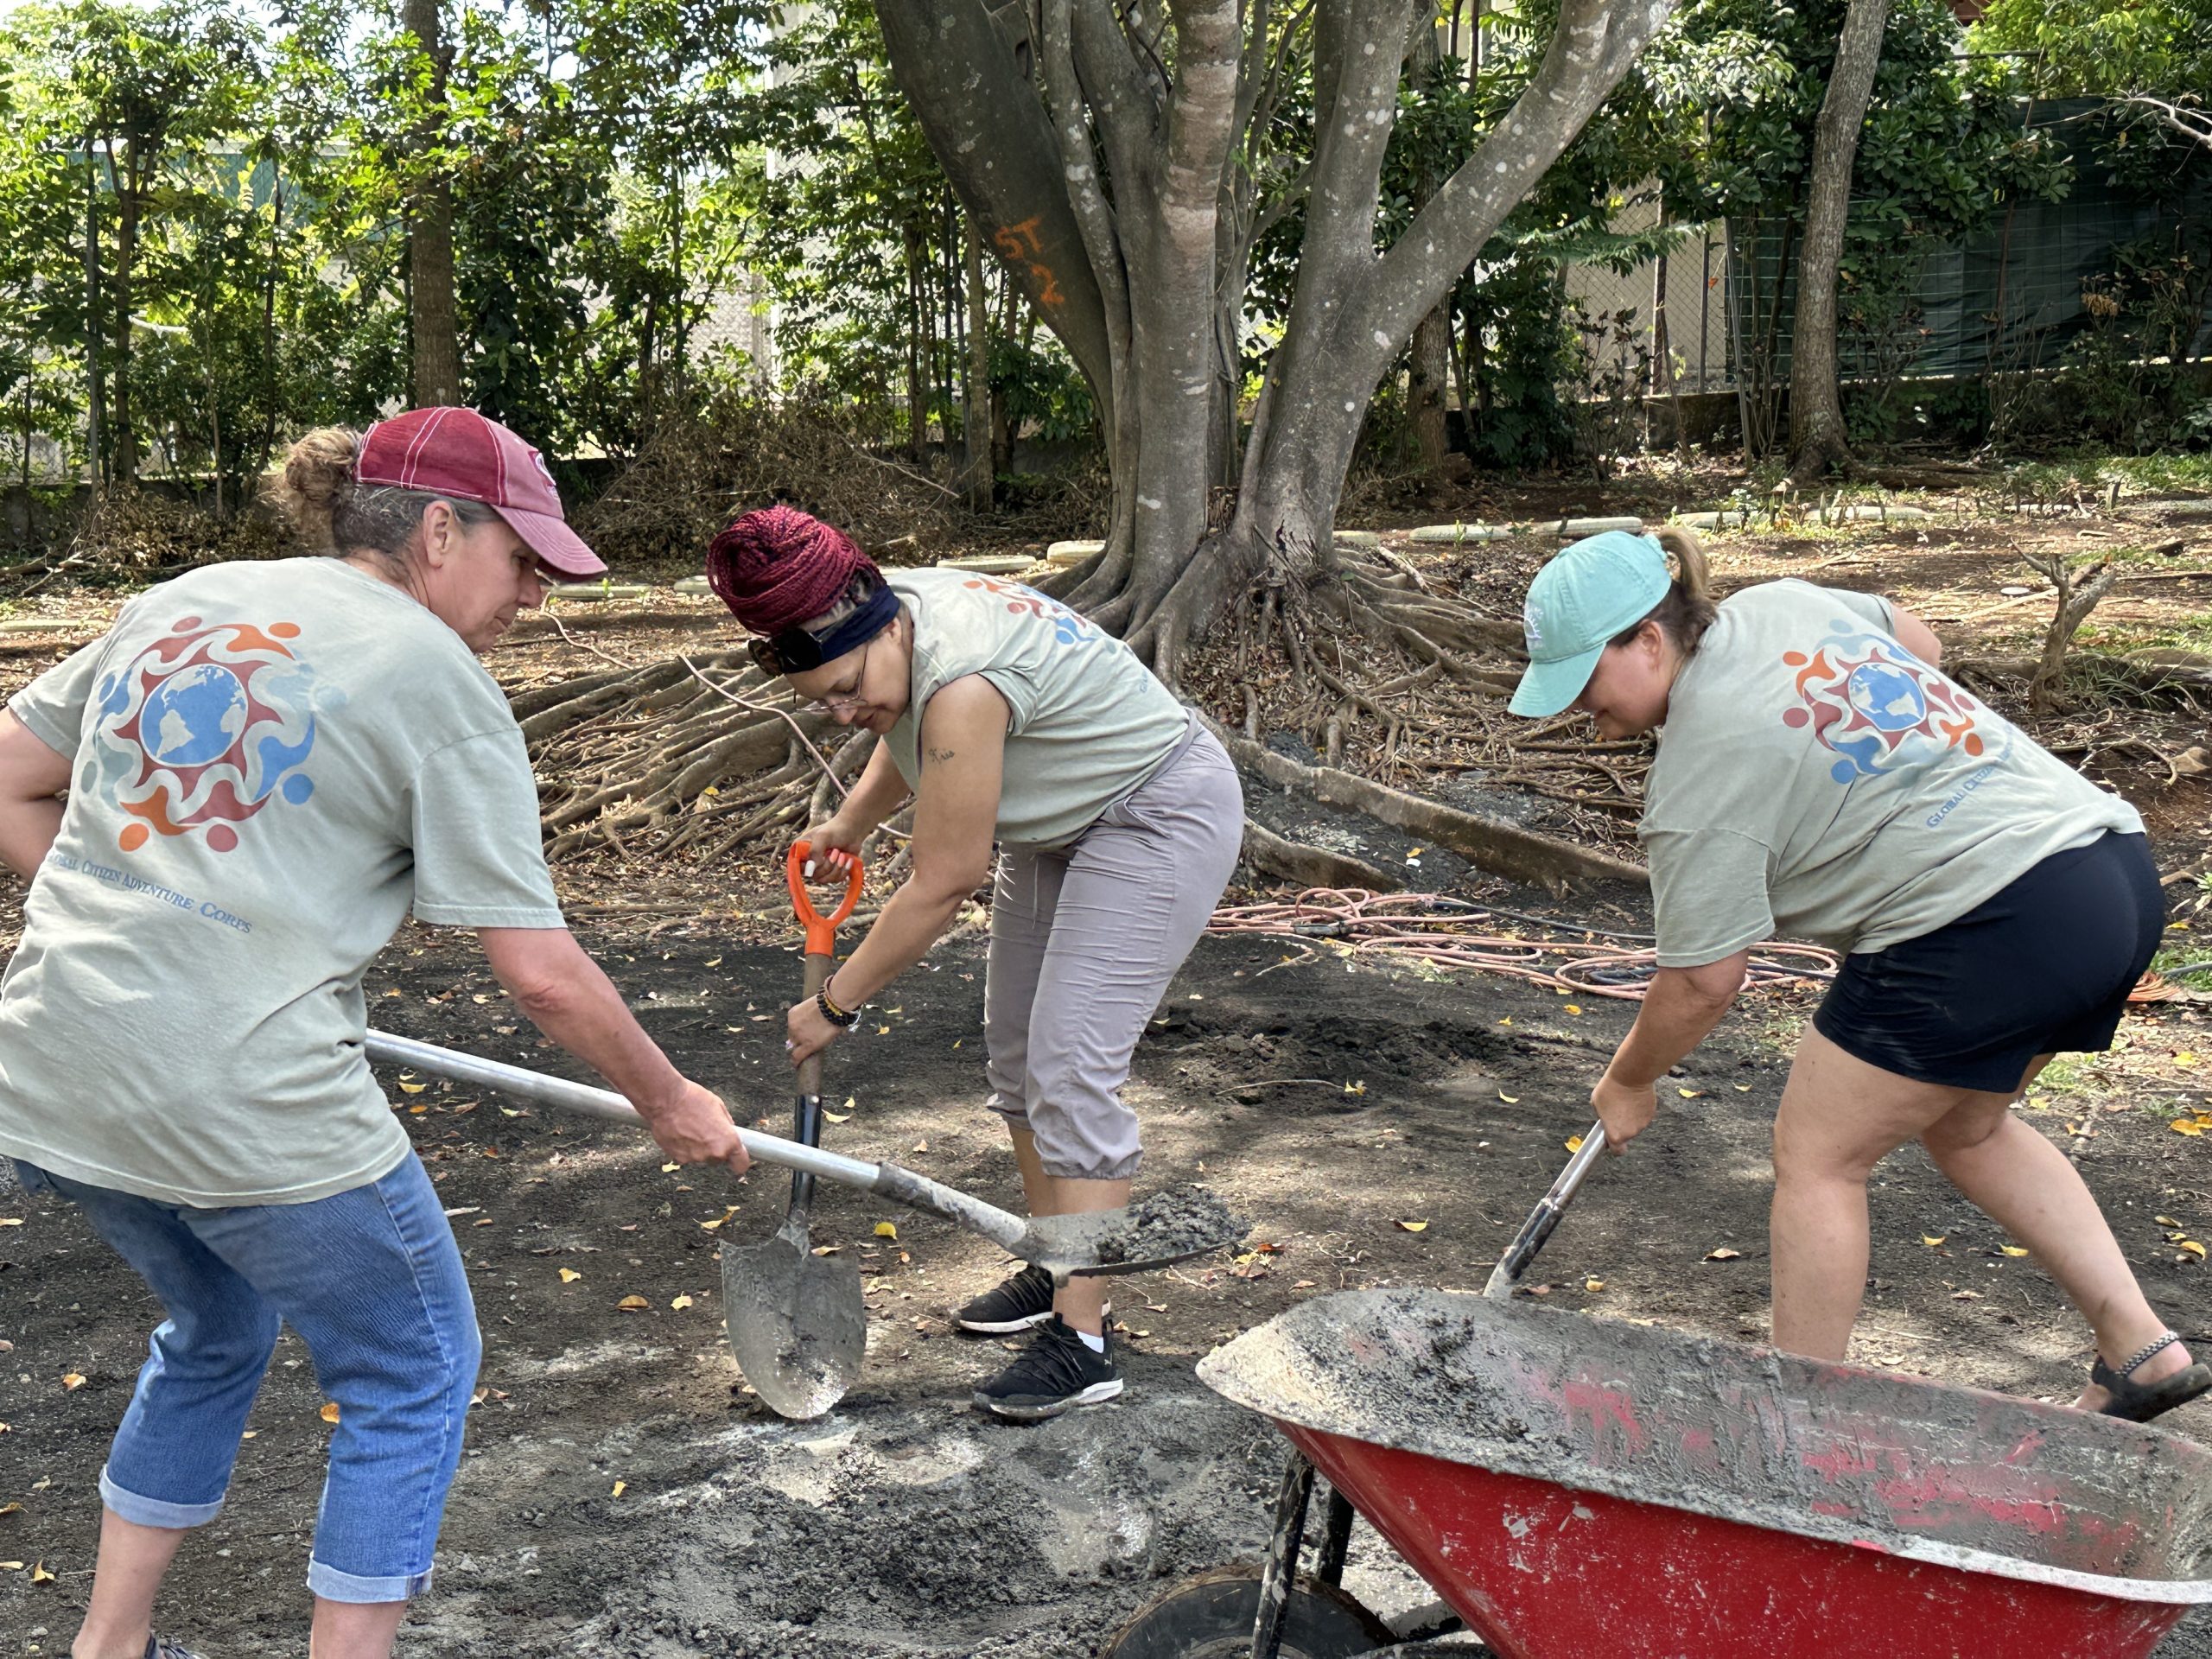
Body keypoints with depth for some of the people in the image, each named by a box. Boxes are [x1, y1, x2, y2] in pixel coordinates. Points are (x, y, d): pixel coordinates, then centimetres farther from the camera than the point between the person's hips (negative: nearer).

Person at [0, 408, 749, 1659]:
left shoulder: (180, 603, 13)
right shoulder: (438, 681, -5)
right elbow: (541, 972, -7)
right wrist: (674, 1107, 5)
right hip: (252, 1105, -7)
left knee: (216, 1334, 31)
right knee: (416, 1375, 16)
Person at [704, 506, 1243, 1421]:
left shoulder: (963, 684, -35)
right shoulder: (892, 611, -8)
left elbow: (943, 884, -28)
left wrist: (834, 1003, -18)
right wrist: (849, 823, 20)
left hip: (1161, 820, -10)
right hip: (1063, 823, 10)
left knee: (1070, 1068, -16)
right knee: (1014, 1050, 12)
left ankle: (1082, 1339, -12)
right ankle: (1053, 1273, 25)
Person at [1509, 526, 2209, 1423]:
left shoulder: (1702, 767, -13)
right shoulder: (1783, 602, 10)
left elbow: (1701, 983, -7)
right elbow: (1919, 642, 30)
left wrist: (1627, 1084, 10)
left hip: (1988, 930, -10)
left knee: (1816, 1160, 4)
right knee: (1965, 1127, 28)